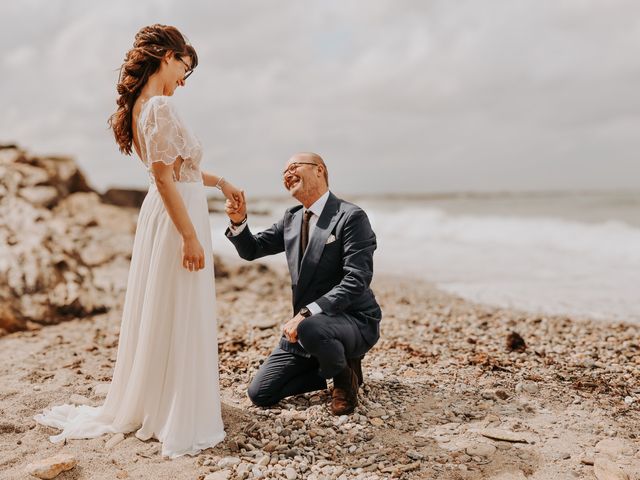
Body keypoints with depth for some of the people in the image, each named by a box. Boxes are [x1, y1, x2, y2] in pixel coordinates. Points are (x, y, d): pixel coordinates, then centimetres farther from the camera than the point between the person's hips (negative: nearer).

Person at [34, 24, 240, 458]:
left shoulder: (141, 105, 12)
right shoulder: (161, 106, -18)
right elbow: (165, 178, -21)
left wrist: (221, 182, 25)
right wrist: (190, 235, -20)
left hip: (163, 214, 10)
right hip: (177, 217, -10)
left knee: (159, 315, 18)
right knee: (180, 319, -1)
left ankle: (144, 406, 32)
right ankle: (179, 421, 11)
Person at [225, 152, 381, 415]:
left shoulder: (351, 216, -14)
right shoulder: (291, 218, 10)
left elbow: (356, 280, -22)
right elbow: (251, 250, 14)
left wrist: (306, 314, -30)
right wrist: (238, 221, -7)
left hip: (354, 321, -7)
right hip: (306, 324, 7)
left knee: (310, 329, -40)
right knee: (260, 394, 1)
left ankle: (345, 375, -6)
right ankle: (333, 366, 18)